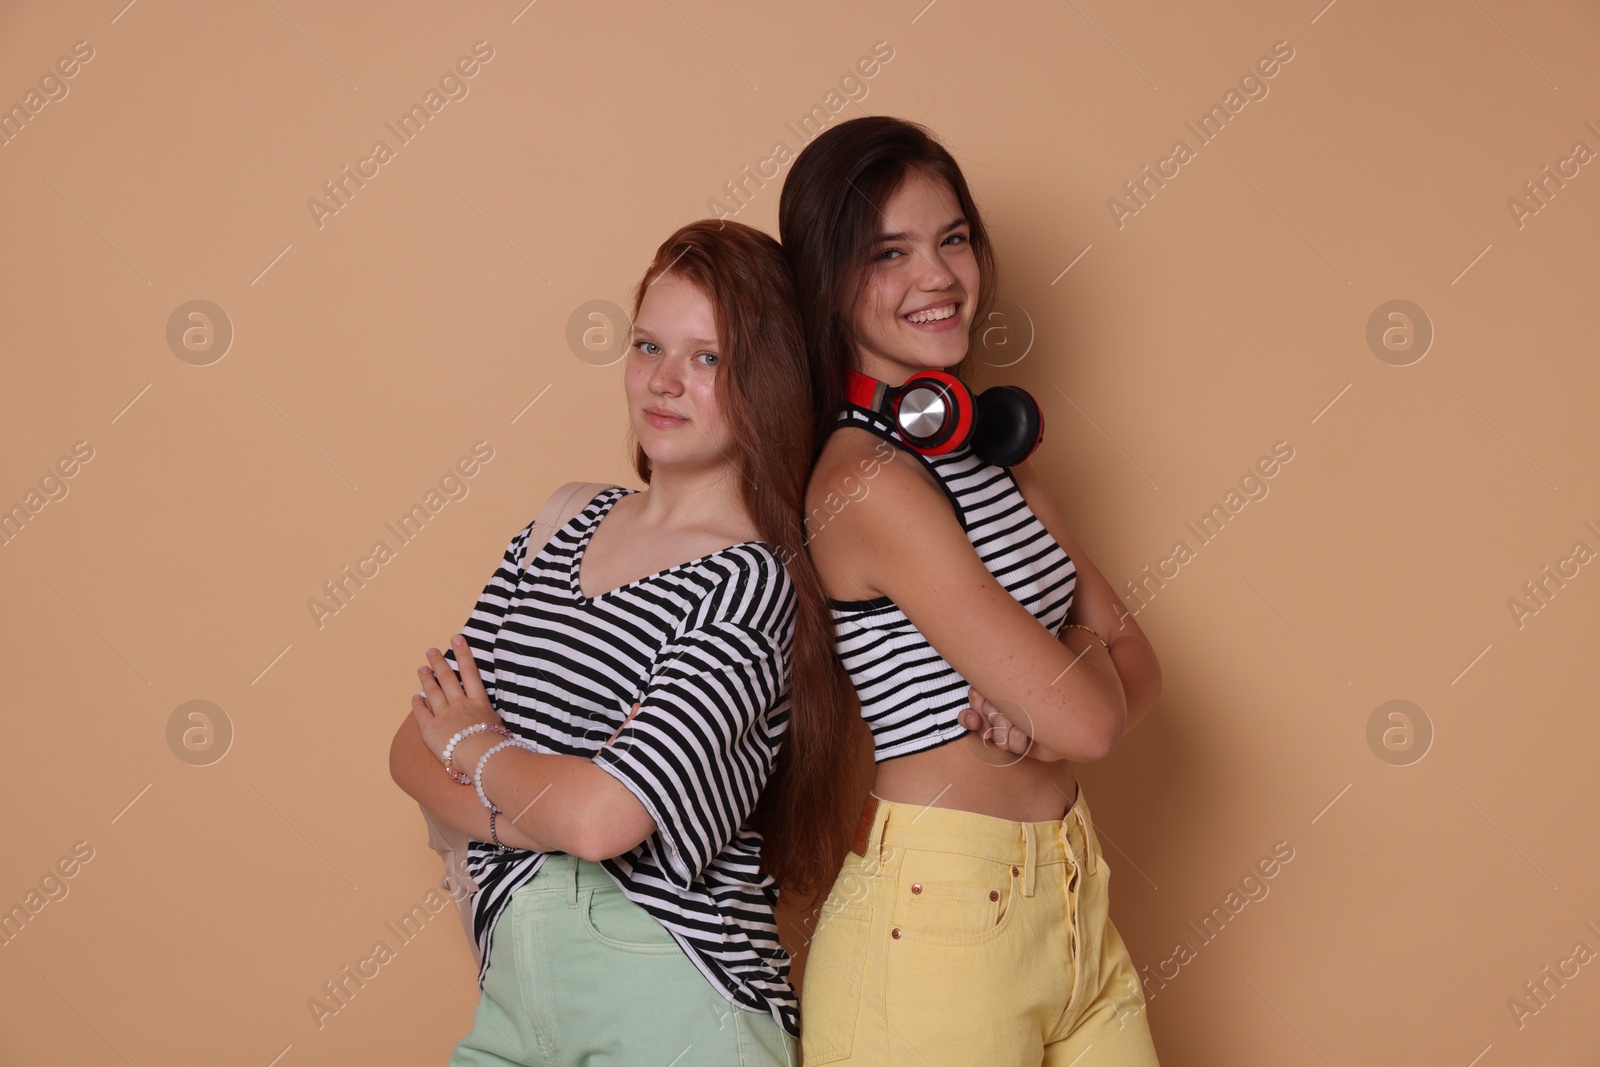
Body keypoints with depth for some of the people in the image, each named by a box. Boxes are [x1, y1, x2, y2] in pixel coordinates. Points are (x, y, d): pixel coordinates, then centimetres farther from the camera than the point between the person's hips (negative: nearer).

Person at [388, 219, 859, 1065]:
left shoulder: (754, 581, -15)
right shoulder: (566, 524, 6)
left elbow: (603, 815, -24)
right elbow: (414, 748, 4)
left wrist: (474, 742, -5)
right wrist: (541, 812, -15)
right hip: (513, 990, 6)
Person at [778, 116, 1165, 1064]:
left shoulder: (987, 443, 8)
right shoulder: (868, 480, -19)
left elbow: (1133, 664, 6)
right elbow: (1090, 719, -20)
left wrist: (1044, 707, -14)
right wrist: (1074, 672, 1)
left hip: (1074, 903, 8)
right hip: (937, 922, -8)